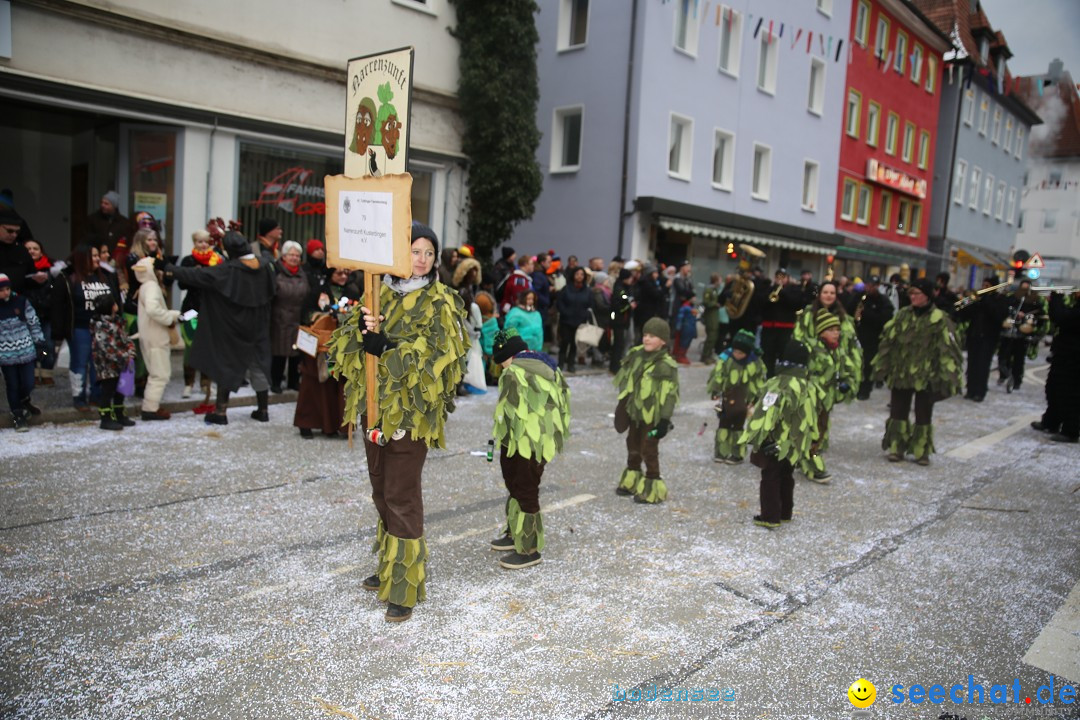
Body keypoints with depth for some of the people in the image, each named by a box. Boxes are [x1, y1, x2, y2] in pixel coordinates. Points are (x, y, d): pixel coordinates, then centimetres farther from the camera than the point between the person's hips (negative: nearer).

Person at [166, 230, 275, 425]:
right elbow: (270, 292, 7)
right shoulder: (263, 265, -5)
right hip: (257, 328, 4)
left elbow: (196, 275, -16)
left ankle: (221, 412, 10)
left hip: (233, 326, -4)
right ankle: (263, 410, 18)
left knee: (227, 365, 7)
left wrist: (169, 268, -5)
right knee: (258, 365, 12)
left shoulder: (228, 269, -18)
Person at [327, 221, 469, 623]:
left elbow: (437, 358, -16)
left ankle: (405, 588, 8)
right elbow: (345, 344, 3)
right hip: (374, 408, 6)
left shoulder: (440, 304, -6)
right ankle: (390, 566, 35)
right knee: (382, 491, 17)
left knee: (401, 497, -3)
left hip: (411, 411, -6)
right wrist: (361, 330, -19)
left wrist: (386, 348, -24)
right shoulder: (377, 295, 8)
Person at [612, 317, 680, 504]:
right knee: (633, 447, 19)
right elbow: (625, 382, 13)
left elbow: (669, 396, -18)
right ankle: (631, 481, 36)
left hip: (652, 416, -7)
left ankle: (652, 489, 14)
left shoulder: (666, 366, -18)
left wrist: (664, 421, -19)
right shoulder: (635, 355, 1)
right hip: (634, 412, 7)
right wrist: (623, 408, 15)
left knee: (649, 451, 1)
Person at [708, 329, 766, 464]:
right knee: (723, 425, 10)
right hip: (725, 399, 1)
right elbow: (716, 375, -9)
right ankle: (720, 453, 20)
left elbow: (759, 381, 0)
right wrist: (715, 391, -17)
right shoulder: (725, 357, -16)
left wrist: (755, 398, -2)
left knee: (738, 427, 9)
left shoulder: (755, 362, -12)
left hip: (742, 402, -1)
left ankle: (737, 454, 18)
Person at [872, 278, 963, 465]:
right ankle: (896, 448, 18)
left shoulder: (939, 319, -7)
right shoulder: (903, 314, 4)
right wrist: (881, 366, 5)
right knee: (898, 410, 7)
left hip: (925, 375, -3)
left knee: (923, 413, 8)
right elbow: (888, 340, 7)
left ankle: (921, 451, 21)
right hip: (901, 373, 3)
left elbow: (947, 348, -9)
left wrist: (946, 376, -15)